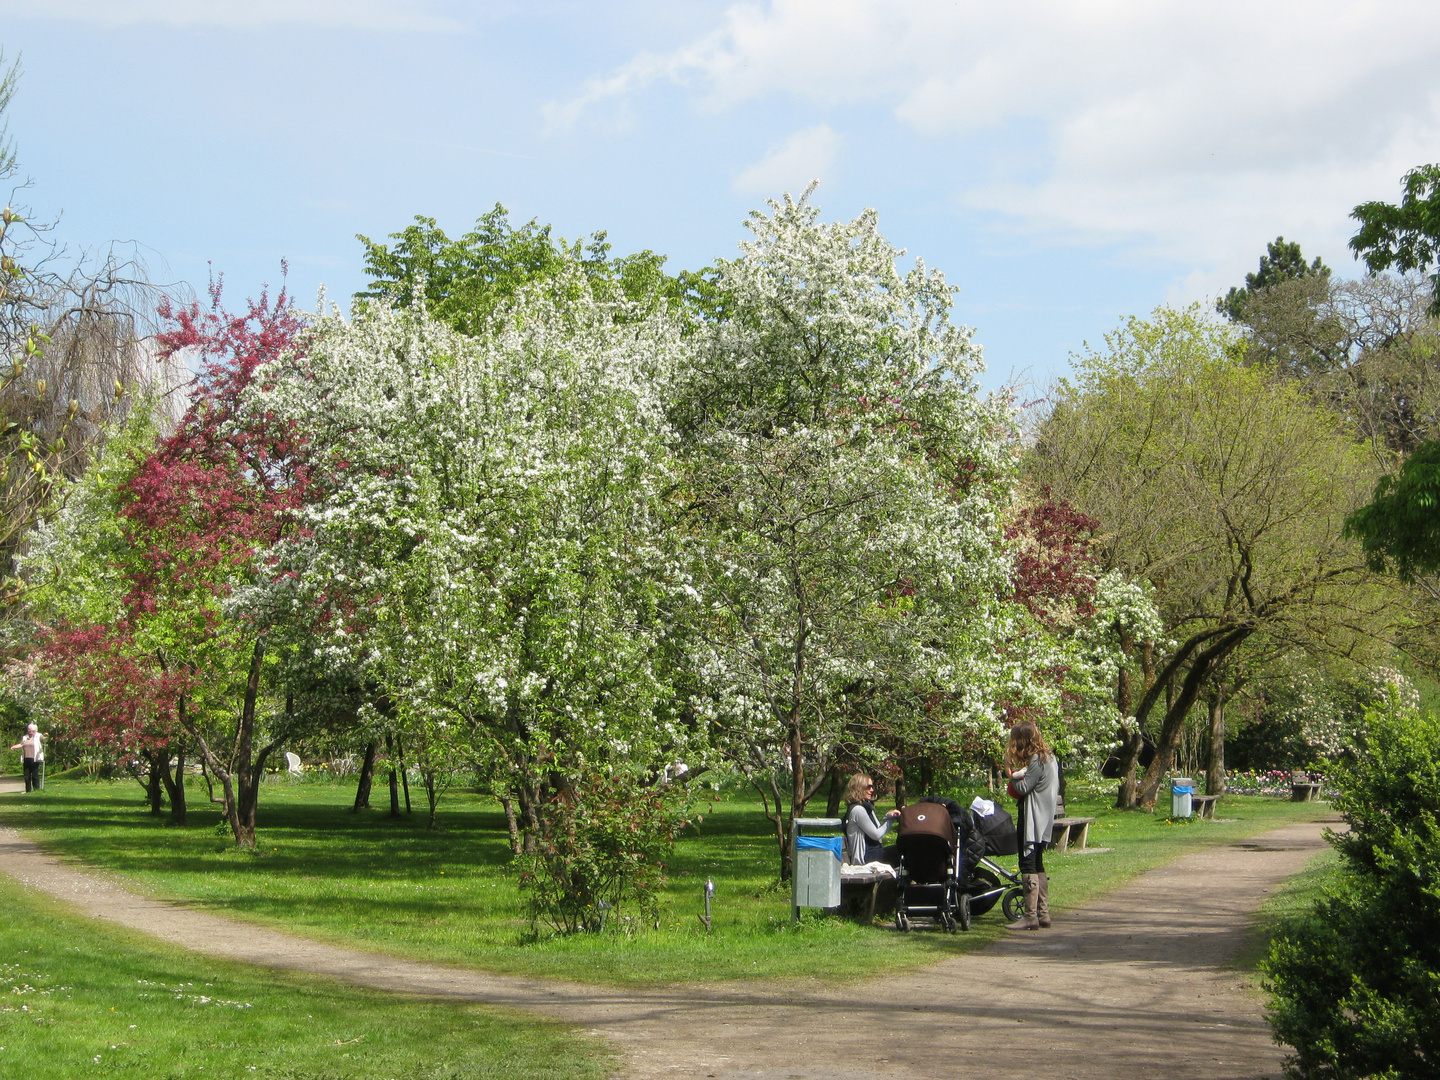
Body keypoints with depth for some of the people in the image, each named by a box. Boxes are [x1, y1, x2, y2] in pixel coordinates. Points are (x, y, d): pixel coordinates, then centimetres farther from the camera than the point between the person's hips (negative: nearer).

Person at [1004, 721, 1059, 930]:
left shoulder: (1036, 761, -16)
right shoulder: (1048, 758, 15)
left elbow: (1022, 788, -18)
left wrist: (1011, 769, -7)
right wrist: (1019, 774, 5)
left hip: (1032, 821, -10)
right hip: (1043, 820, 10)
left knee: (1028, 865, -10)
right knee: (1038, 866, 15)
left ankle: (1030, 916, -13)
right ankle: (1043, 913, 17)